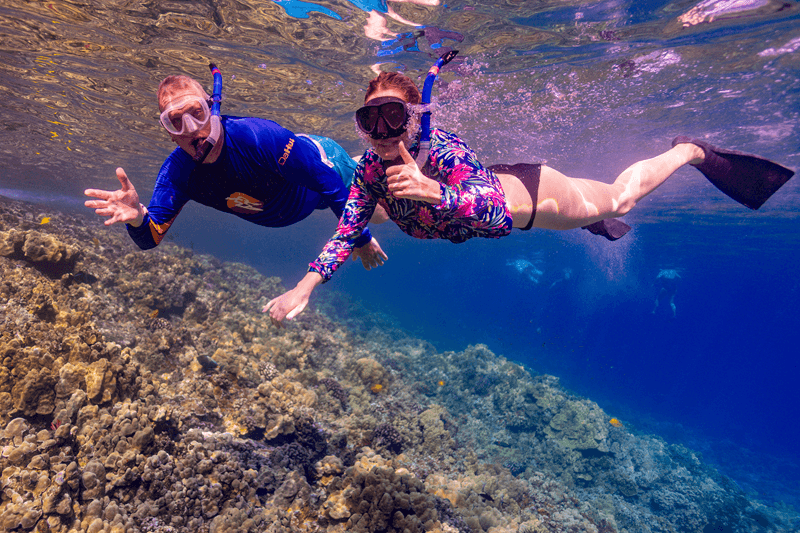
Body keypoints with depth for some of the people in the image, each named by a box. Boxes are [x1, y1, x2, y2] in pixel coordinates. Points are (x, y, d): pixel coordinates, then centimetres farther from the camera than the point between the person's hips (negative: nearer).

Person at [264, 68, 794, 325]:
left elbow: (494, 207, -51)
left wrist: (432, 190, -66)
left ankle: (690, 150, 44)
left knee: (618, 198, 18)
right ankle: (597, 226, 66)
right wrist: (303, 289, -29)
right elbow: (346, 233, -19)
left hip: (527, 193, -5)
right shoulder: (370, 170, -22)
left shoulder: (445, 150, -41)